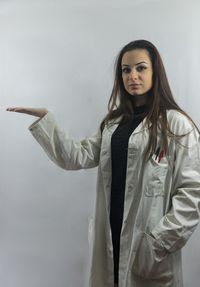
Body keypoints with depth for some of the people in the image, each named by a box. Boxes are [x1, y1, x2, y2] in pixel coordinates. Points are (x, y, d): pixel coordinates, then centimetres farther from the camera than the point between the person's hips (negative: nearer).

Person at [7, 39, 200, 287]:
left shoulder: (176, 124, -10)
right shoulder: (113, 122, 11)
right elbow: (79, 156, 2)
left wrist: (160, 241, -16)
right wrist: (43, 119, -3)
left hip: (148, 242, -5)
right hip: (112, 235, 6)